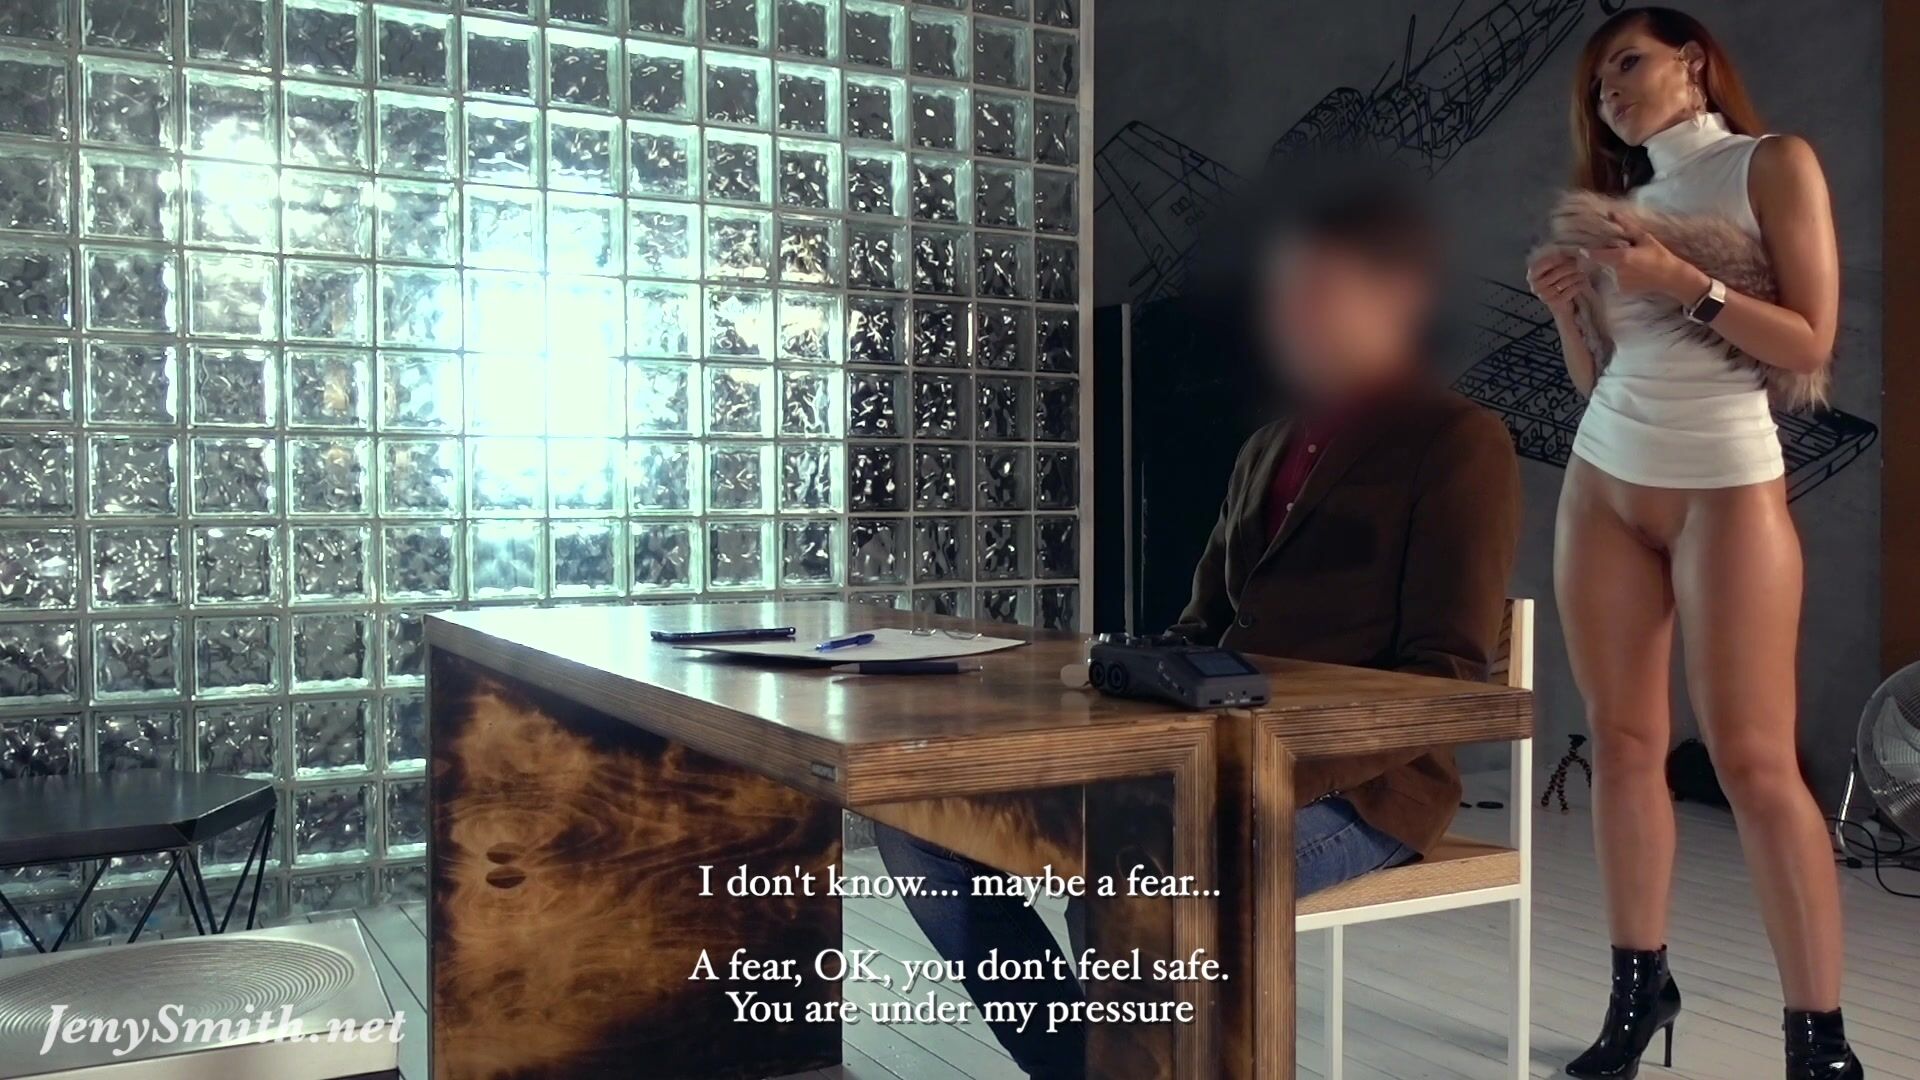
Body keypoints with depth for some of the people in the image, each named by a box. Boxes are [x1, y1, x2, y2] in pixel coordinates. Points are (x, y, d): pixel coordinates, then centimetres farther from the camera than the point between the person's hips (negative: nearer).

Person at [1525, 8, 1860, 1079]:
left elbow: (1811, 344, -8)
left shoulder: (1775, 163, 1)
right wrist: (1567, 305, -1)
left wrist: (1685, 283, -17)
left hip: (1727, 486, -5)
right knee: (1626, 745, 4)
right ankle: (1640, 989, 14)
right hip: (1602, 484, 5)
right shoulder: (1623, 198, 15)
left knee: (1756, 761, -10)